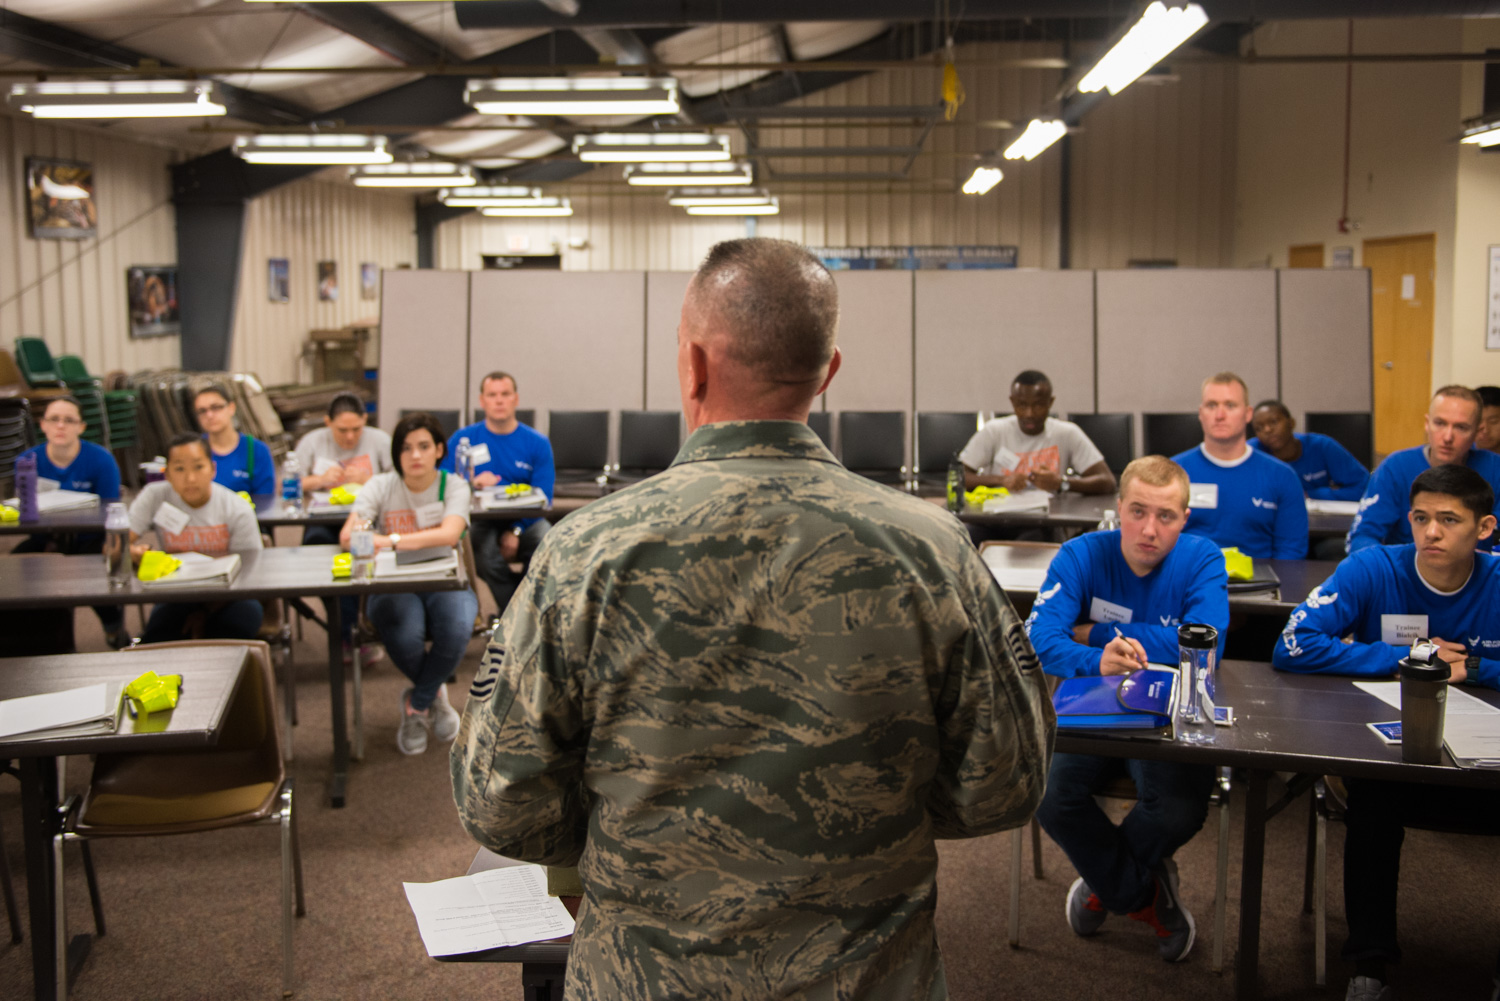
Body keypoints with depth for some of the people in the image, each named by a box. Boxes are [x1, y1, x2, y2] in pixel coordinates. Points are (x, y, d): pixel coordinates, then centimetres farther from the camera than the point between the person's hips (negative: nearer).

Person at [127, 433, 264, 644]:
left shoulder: (238, 510, -11)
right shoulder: (154, 497, -7)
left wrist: (205, 612, -21)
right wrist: (133, 552, -38)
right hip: (177, 598, 0)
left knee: (246, 616, -32)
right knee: (159, 631, -31)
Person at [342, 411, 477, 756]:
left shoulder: (453, 486, -1)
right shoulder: (381, 486, 3)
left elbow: (449, 534, -22)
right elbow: (347, 536, -12)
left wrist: (391, 540, -34)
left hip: (444, 582, 0)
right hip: (392, 586, 0)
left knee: (457, 629, -34)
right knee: (404, 635, -34)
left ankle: (417, 703, -3)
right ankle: (434, 695, 3)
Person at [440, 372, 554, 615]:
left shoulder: (537, 443, 6)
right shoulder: (462, 439, 6)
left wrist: (515, 531, -15)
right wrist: (472, 484, -19)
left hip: (525, 522, 1)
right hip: (482, 521, -1)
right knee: (488, 558, -34)